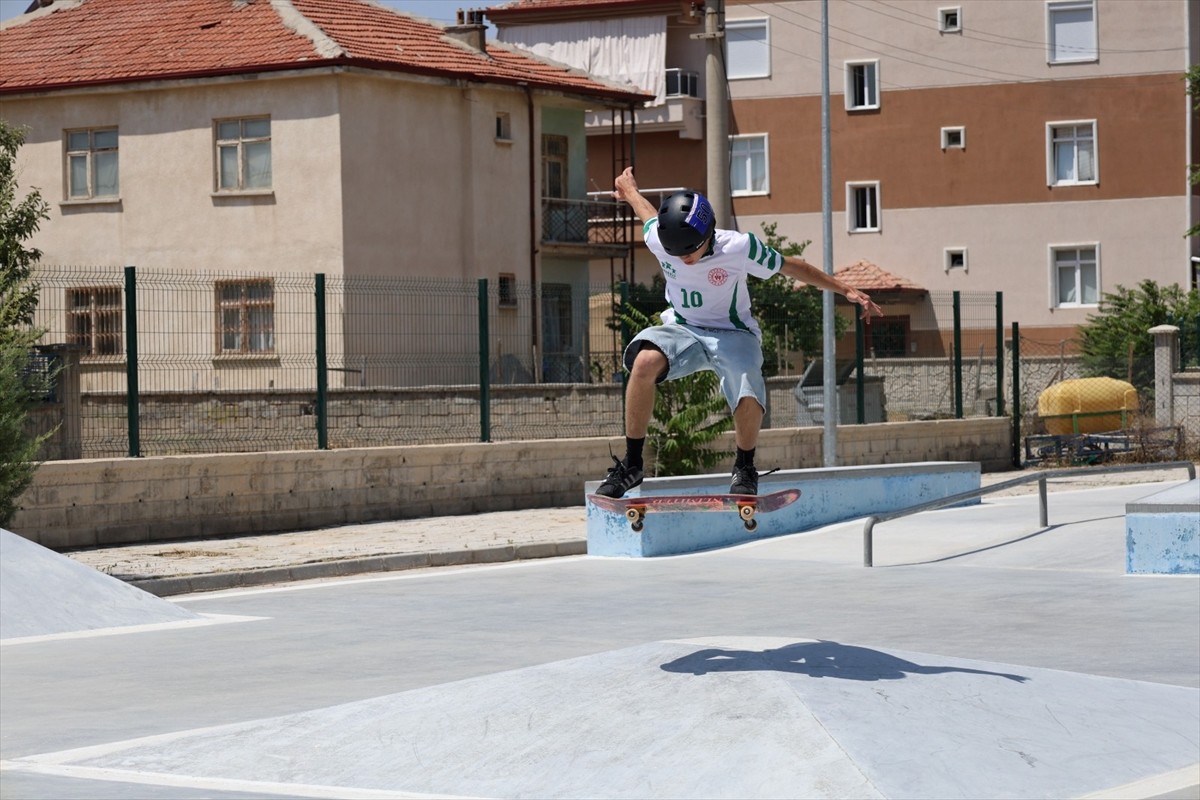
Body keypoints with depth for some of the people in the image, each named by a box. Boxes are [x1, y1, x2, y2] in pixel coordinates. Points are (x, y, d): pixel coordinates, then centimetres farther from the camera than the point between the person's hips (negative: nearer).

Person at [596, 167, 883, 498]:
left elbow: (792, 267, -9)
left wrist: (846, 290, -4)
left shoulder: (739, 248, -24)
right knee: (645, 360, -33)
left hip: (732, 334, -1)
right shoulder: (657, 239, -18)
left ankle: (744, 470, 4)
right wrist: (629, 188, 29)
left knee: (749, 401, -30)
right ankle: (631, 465, -22)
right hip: (682, 329, 2)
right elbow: (647, 211, 6)